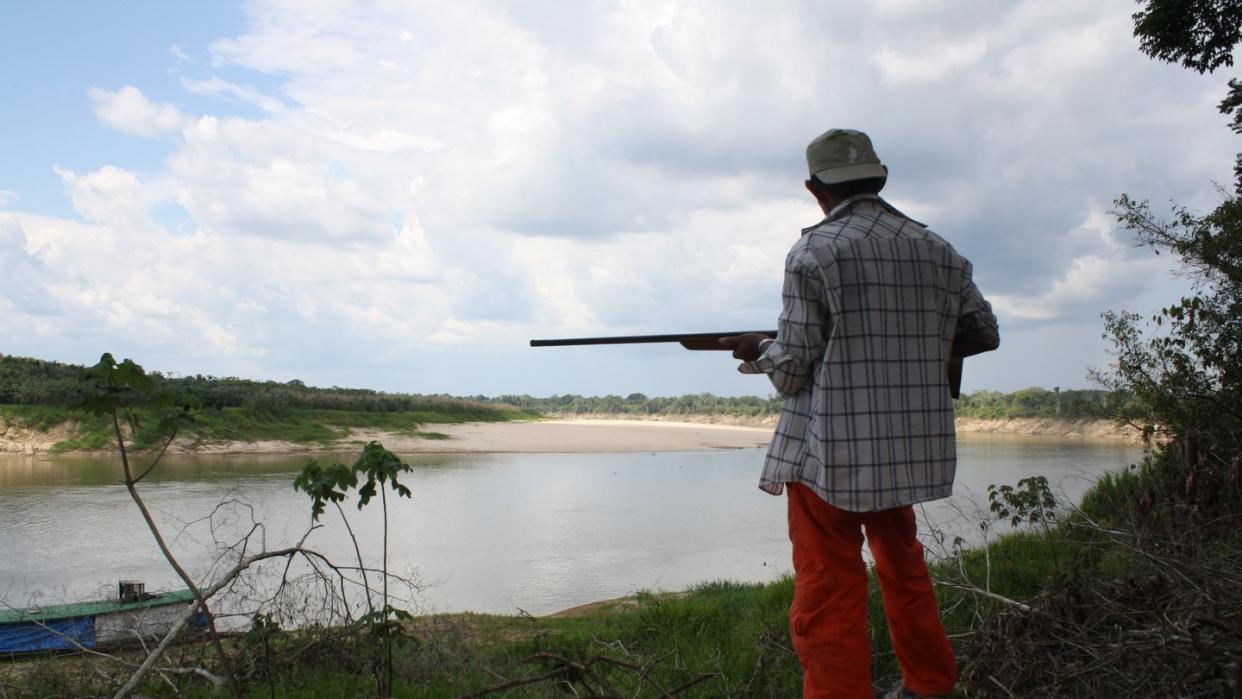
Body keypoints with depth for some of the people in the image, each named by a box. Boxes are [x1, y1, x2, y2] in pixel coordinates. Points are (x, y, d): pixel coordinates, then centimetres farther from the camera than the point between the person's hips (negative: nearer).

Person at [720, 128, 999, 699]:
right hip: (910, 448, 6)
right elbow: (985, 334, 16)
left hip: (830, 451, -6)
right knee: (903, 567, 25)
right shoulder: (938, 251, 6)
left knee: (828, 599, 1)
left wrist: (757, 350, 8)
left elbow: (792, 370, -12)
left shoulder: (814, 252, -11)